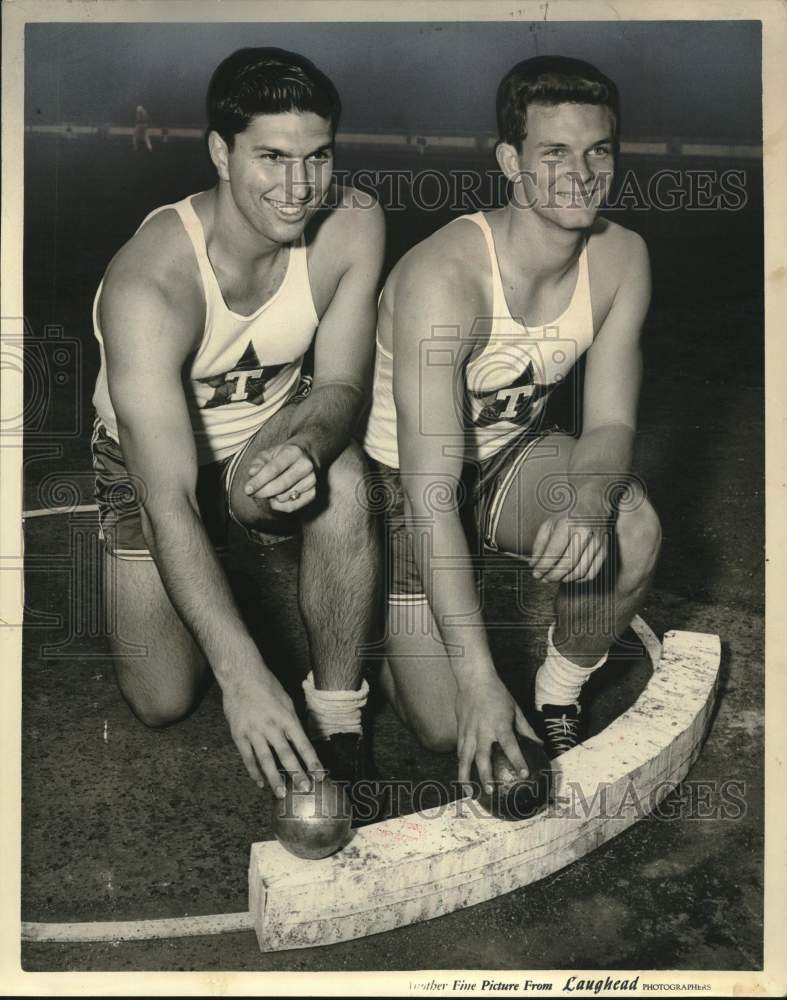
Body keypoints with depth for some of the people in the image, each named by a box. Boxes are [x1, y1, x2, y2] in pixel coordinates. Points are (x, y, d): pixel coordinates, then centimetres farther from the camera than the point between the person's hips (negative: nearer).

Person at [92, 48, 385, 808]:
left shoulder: (351, 226, -21)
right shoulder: (148, 285, -34)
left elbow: (342, 386, -13)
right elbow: (168, 504, -39)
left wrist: (305, 446, -39)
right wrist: (243, 674, -46)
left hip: (266, 446, 2)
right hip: (145, 462, -2)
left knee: (342, 479, -34)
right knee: (164, 703, -4)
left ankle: (338, 719, -16)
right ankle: (124, 585, 30)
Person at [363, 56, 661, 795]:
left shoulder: (621, 258, -13)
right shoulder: (442, 277, -32)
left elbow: (611, 422, -10)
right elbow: (431, 493, -36)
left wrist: (589, 503, -36)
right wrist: (477, 679, -39)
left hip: (511, 455, 5)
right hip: (404, 480, -4)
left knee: (633, 531, -28)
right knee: (446, 729, -10)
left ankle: (559, 696, 0)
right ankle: (389, 630, 25)